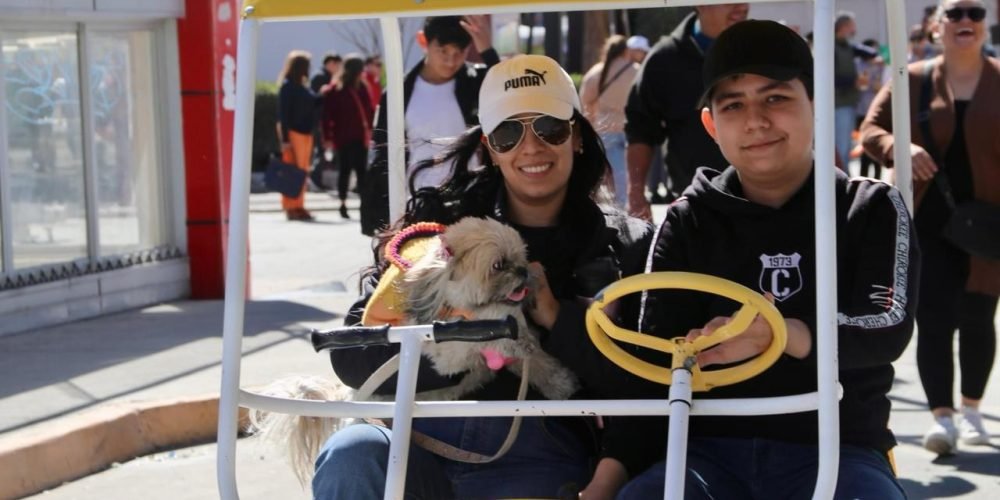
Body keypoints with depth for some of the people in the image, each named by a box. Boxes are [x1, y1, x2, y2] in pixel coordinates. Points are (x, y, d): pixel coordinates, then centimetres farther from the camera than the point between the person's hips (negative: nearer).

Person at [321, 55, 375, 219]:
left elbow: (368, 110, 15)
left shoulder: (361, 88, 11)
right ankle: (343, 204, 5)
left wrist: (369, 129, 5)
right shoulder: (336, 91, -7)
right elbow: (328, 114, -9)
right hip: (345, 138, -5)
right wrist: (328, 137, -13)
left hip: (360, 137, 5)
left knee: (362, 170, 5)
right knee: (346, 170, -1)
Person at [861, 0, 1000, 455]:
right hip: (927, 223, 0)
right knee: (933, 319, -5)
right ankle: (942, 415, -2)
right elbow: (871, 129, 5)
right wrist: (899, 149, -17)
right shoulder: (913, 81, 1)